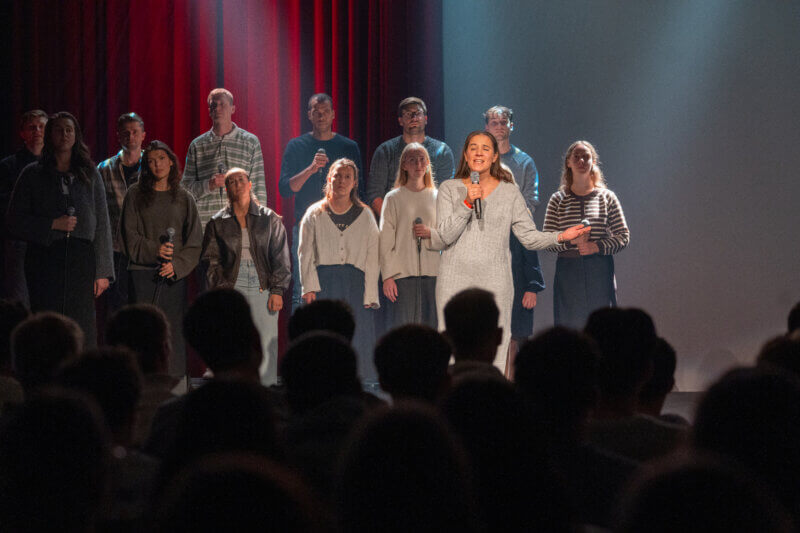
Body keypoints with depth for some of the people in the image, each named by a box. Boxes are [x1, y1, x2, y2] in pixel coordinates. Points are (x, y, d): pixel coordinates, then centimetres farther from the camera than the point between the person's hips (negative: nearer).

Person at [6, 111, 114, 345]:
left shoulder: (90, 175, 12)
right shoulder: (33, 174, 9)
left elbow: (102, 223, 11)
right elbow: (15, 220, 6)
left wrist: (103, 271, 4)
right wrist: (52, 225, -9)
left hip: (82, 258, 1)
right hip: (45, 257, -1)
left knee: (82, 330, -6)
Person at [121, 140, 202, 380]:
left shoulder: (184, 198, 11)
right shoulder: (136, 194, 8)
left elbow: (195, 241, 7)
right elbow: (129, 234, 3)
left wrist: (177, 264, -8)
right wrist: (153, 250, -12)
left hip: (174, 274, 1)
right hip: (143, 272, -1)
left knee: (173, 329, -2)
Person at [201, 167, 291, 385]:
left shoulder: (269, 219, 8)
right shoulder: (218, 223, 10)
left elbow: (280, 257, 7)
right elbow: (210, 259, 10)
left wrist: (277, 290, -1)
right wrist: (220, 288, -1)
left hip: (263, 291, 0)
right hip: (231, 291, 0)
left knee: (266, 347, -2)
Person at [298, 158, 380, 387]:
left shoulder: (364, 216, 13)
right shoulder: (315, 214, 12)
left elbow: (372, 257, 7)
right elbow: (305, 254, 7)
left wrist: (370, 295, -2)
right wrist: (309, 286, -6)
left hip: (355, 282, 1)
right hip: (323, 281, -1)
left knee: (357, 338, -7)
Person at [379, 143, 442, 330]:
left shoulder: (437, 198, 12)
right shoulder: (393, 198, 5)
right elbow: (386, 242, 0)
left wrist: (431, 234, -9)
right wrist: (388, 276, -8)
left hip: (431, 272, 2)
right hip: (402, 274, -2)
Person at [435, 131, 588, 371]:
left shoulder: (509, 193, 10)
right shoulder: (449, 189, 7)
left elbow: (529, 236, 6)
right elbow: (445, 235, -3)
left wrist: (561, 236, -9)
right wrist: (467, 204, -12)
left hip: (494, 284, 1)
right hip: (455, 284, -1)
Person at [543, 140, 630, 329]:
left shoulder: (607, 198, 8)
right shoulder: (558, 200, 9)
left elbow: (623, 236, 5)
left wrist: (596, 246, -10)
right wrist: (570, 240, -13)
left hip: (600, 271, 0)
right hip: (568, 271, 0)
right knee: (569, 326, -5)